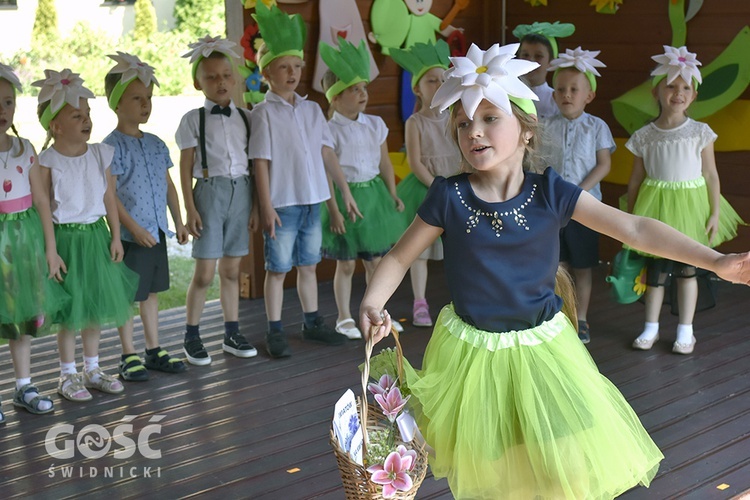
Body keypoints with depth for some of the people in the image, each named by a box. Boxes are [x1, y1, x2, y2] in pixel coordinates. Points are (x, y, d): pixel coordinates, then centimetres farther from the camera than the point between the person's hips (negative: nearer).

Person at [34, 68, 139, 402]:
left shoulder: (101, 154, 2)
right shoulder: (47, 162, -12)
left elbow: (110, 198, 6)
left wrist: (115, 236, 3)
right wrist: (50, 250, -14)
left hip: (97, 236, 5)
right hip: (66, 239, -5)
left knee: (96, 306, 14)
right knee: (70, 312, 4)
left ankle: (92, 370, 29)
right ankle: (68, 376, 19)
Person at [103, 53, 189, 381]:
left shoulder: (156, 144, 9)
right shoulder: (112, 146, -12)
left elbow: (168, 186, 15)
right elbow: (109, 194, -16)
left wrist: (179, 221, 12)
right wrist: (134, 228, -20)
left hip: (157, 231, 7)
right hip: (130, 234, -7)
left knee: (151, 291, 15)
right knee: (127, 294, 4)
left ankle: (154, 350, 26)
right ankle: (129, 356, 15)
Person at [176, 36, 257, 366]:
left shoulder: (245, 117, 9)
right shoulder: (193, 119, -1)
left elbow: (253, 162, 11)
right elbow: (186, 167, -2)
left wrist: (256, 203, 8)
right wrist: (190, 208, -9)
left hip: (242, 191, 3)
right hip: (210, 191, -3)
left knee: (231, 269, 10)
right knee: (205, 273, -2)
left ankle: (232, 334, 20)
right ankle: (192, 338, 11)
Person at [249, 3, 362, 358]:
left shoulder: (312, 110, 8)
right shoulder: (264, 112, -7)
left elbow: (327, 153, 10)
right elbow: (261, 162, -9)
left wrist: (345, 191, 8)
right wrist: (266, 207, -13)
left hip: (313, 202, 5)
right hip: (282, 204, -5)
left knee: (308, 265, 16)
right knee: (278, 269, 4)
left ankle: (312, 323, 28)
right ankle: (275, 332, 14)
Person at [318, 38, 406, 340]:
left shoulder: (375, 125, 5)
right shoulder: (329, 130, -11)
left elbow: (385, 163, 12)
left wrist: (392, 195, 8)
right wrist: (333, 210, -14)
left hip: (373, 193, 5)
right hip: (344, 195, -5)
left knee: (376, 260, 11)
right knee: (346, 264, 5)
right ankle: (344, 318, 19)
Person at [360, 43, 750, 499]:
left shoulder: (551, 193, -9)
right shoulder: (449, 197, -10)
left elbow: (635, 229, -11)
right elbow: (399, 257, -2)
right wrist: (372, 304, -20)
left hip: (539, 347, 0)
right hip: (471, 350, 0)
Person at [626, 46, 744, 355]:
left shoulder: (700, 133, -5)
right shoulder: (644, 136, -3)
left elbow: (711, 175, -2)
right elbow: (636, 179, 4)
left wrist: (714, 214, -6)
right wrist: (631, 218, 5)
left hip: (691, 206, 0)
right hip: (655, 207, 1)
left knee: (687, 269, 9)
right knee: (655, 269, 7)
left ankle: (685, 330, 22)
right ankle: (651, 328, 23)